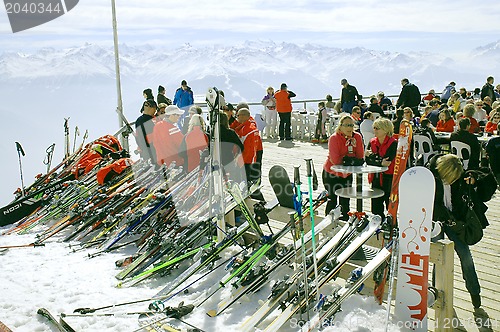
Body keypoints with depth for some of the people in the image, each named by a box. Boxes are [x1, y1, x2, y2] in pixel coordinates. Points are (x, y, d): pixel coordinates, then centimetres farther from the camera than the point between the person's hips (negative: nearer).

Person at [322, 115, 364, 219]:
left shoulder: (357, 136, -5)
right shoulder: (334, 138, -19)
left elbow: (360, 157, -8)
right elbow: (335, 160, -26)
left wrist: (355, 143, -20)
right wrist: (350, 158, -14)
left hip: (347, 174, 5)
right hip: (331, 173, -4)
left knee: (345, 201, 14)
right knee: (332, 200, 4)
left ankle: (345, 220, 28)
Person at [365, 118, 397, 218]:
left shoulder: (393, 143, -11)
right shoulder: (372, 142, 7)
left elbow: (388, 161, -20)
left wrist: (371, 155, -17)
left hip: (389, 179, -6)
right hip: (376, 179, 6)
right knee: (376, 208, 12)